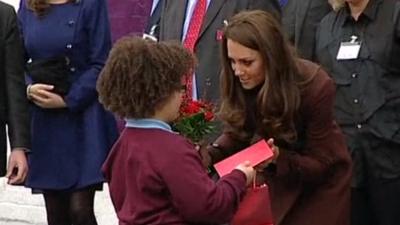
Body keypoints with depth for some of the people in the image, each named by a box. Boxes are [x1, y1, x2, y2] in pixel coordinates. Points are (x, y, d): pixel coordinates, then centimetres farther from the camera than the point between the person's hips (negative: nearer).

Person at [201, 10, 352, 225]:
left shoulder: (316, 86, -30)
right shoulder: (237, 82, -20)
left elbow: (319, 162, -22)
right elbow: (237, 134, -5)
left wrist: (279, 158, -40)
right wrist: (208, 155, -25)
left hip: (320, 181, -3)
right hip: (274, 177, 3)